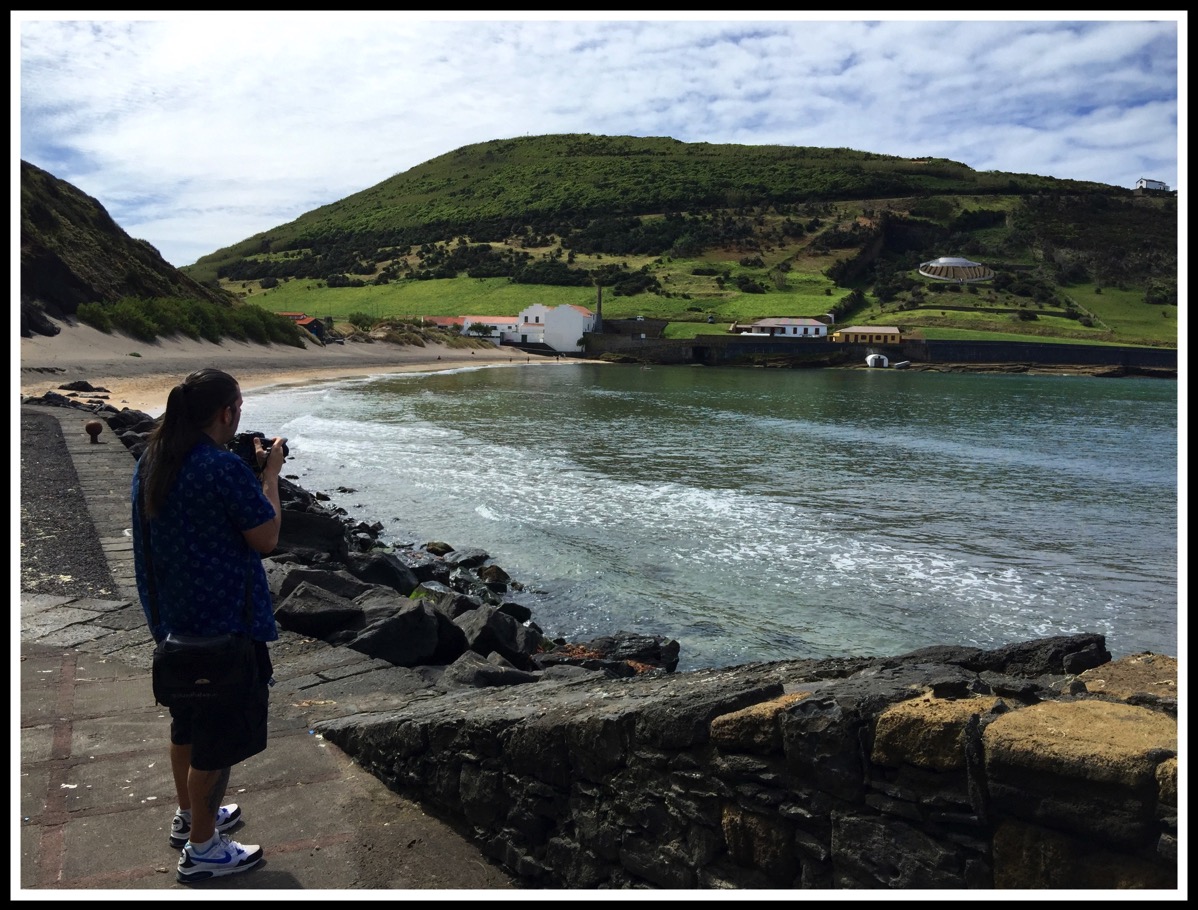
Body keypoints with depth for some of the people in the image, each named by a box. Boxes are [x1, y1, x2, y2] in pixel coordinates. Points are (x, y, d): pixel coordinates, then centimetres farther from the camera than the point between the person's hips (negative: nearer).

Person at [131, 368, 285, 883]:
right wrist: (269, 473, -9)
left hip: (174, 618, 9)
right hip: (225, 624, -9)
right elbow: (266, 539, -18)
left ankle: (189, 816, 43)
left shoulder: (152, 460, 2)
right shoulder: (225, 468, -25)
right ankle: (201, 849, 19)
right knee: (222, 738, 6)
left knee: (189, 722, 25)